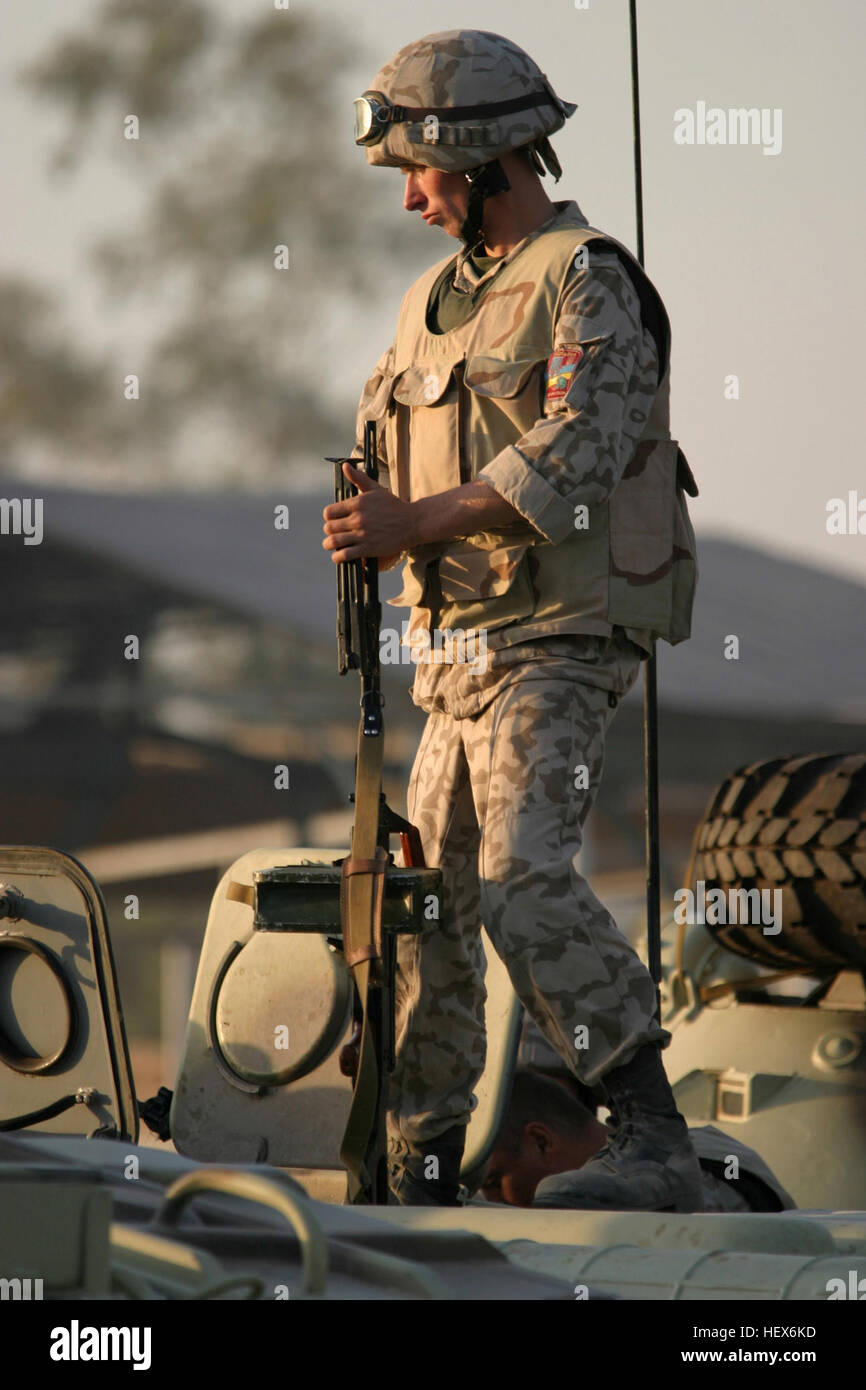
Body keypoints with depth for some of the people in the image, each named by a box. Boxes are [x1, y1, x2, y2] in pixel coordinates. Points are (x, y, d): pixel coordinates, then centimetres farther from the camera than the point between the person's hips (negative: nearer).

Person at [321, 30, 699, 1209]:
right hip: (460, 649, 9)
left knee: (523, 878, -24)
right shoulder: (437, 300, 18)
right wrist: (371, 513, 2)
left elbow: (576, 457, -22)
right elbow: (390, 448, 25)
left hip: (558, 646, -9)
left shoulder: (587, 281, -9)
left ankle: (657, 1145, -26)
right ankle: (420, 1170, 18)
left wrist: (420, 520, -26)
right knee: (430, 899, 9)